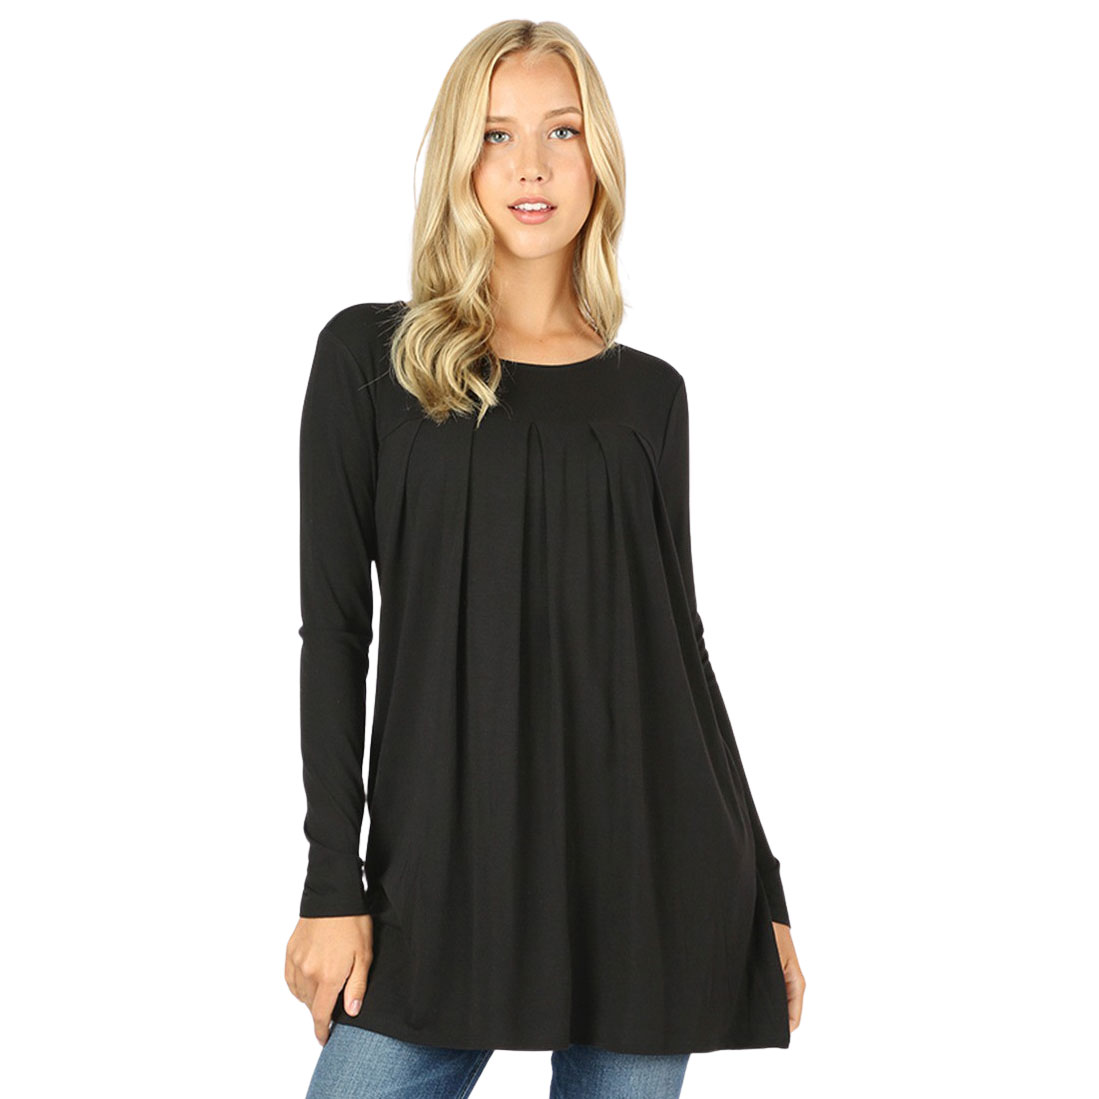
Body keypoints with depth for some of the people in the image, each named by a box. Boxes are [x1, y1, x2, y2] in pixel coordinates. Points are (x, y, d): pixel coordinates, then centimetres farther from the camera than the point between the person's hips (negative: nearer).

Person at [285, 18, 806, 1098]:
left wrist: (761, 889, 11)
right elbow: (334, 626, 0)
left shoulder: (648, 392, 9)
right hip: (445, 870, -2)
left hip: (653, 873, 2)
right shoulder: (370, 356, 2)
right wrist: (333, 886, -6)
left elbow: (675, 637, 12)